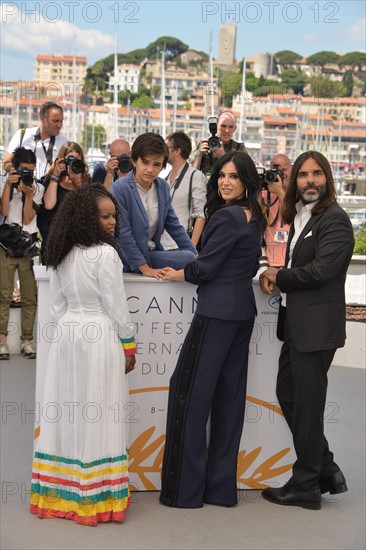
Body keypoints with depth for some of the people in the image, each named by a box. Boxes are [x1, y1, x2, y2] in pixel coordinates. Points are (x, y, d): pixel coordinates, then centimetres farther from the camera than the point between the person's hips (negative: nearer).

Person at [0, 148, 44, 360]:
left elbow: (27, 218, -2)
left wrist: (28, 194, -11)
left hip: (29, 247, 1)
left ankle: (27, 340, 8)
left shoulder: (38, 188, 6)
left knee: (30, 297, 1)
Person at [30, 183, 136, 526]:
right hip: (99, 336, -7)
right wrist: (129, 345, -2)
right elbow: (116, 306, -11)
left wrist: (67, 331, 19)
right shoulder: (105, 254, -14)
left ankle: (59, 492, 18)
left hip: (68, 335, 7)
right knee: (97, 414, 0)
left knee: (66, 409, 10)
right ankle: (95, 495, 6)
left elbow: (57, 305, 10)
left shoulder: (62, 255, 7)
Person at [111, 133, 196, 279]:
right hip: (131, 261, -7)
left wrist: (195, 254, 6)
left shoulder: (163, 187, 3)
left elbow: (173, 224, 12)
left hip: (153, 252, 7)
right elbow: (123, 234, -18)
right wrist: (145, 268, -19)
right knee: (188, 259, -18)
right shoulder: (120, 189, -17)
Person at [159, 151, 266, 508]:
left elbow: (205, 268, -14)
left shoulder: (227, 216, -14)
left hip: (217, 312, -9)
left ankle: (185, 488, 2)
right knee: (229, 395, 10)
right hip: (243, 310, 9)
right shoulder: (254, 218, 14)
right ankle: (221, 486, 17)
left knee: (191, 390, -3)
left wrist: (179, 274, 5)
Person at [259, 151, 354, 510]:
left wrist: (278, 276, -10)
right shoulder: (299, 217, 15)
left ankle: (306, 486, 15)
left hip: (317, 326, -9)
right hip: (296, 323, 9)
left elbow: (320, 270, -22)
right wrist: (275, 276, -6)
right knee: (288, 395, 15)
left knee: (306, 404, 0)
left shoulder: (334, 220, -13)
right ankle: (326, 470, 27)